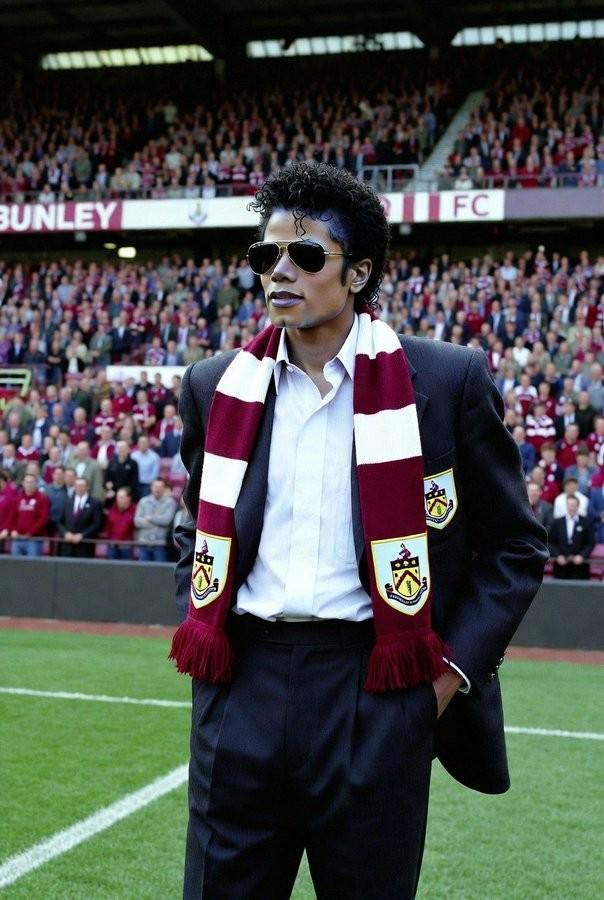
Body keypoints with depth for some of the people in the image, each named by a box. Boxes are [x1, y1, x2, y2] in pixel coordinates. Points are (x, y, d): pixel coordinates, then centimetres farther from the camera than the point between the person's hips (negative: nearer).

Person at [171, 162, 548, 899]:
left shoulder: (447, 381, -3)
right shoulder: (217, 386, 7)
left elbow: (515, 544, 3)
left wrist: (455, 666, -4)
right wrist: (200, 635, 9)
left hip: (377, 691, -2)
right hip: (242, 686, 3)